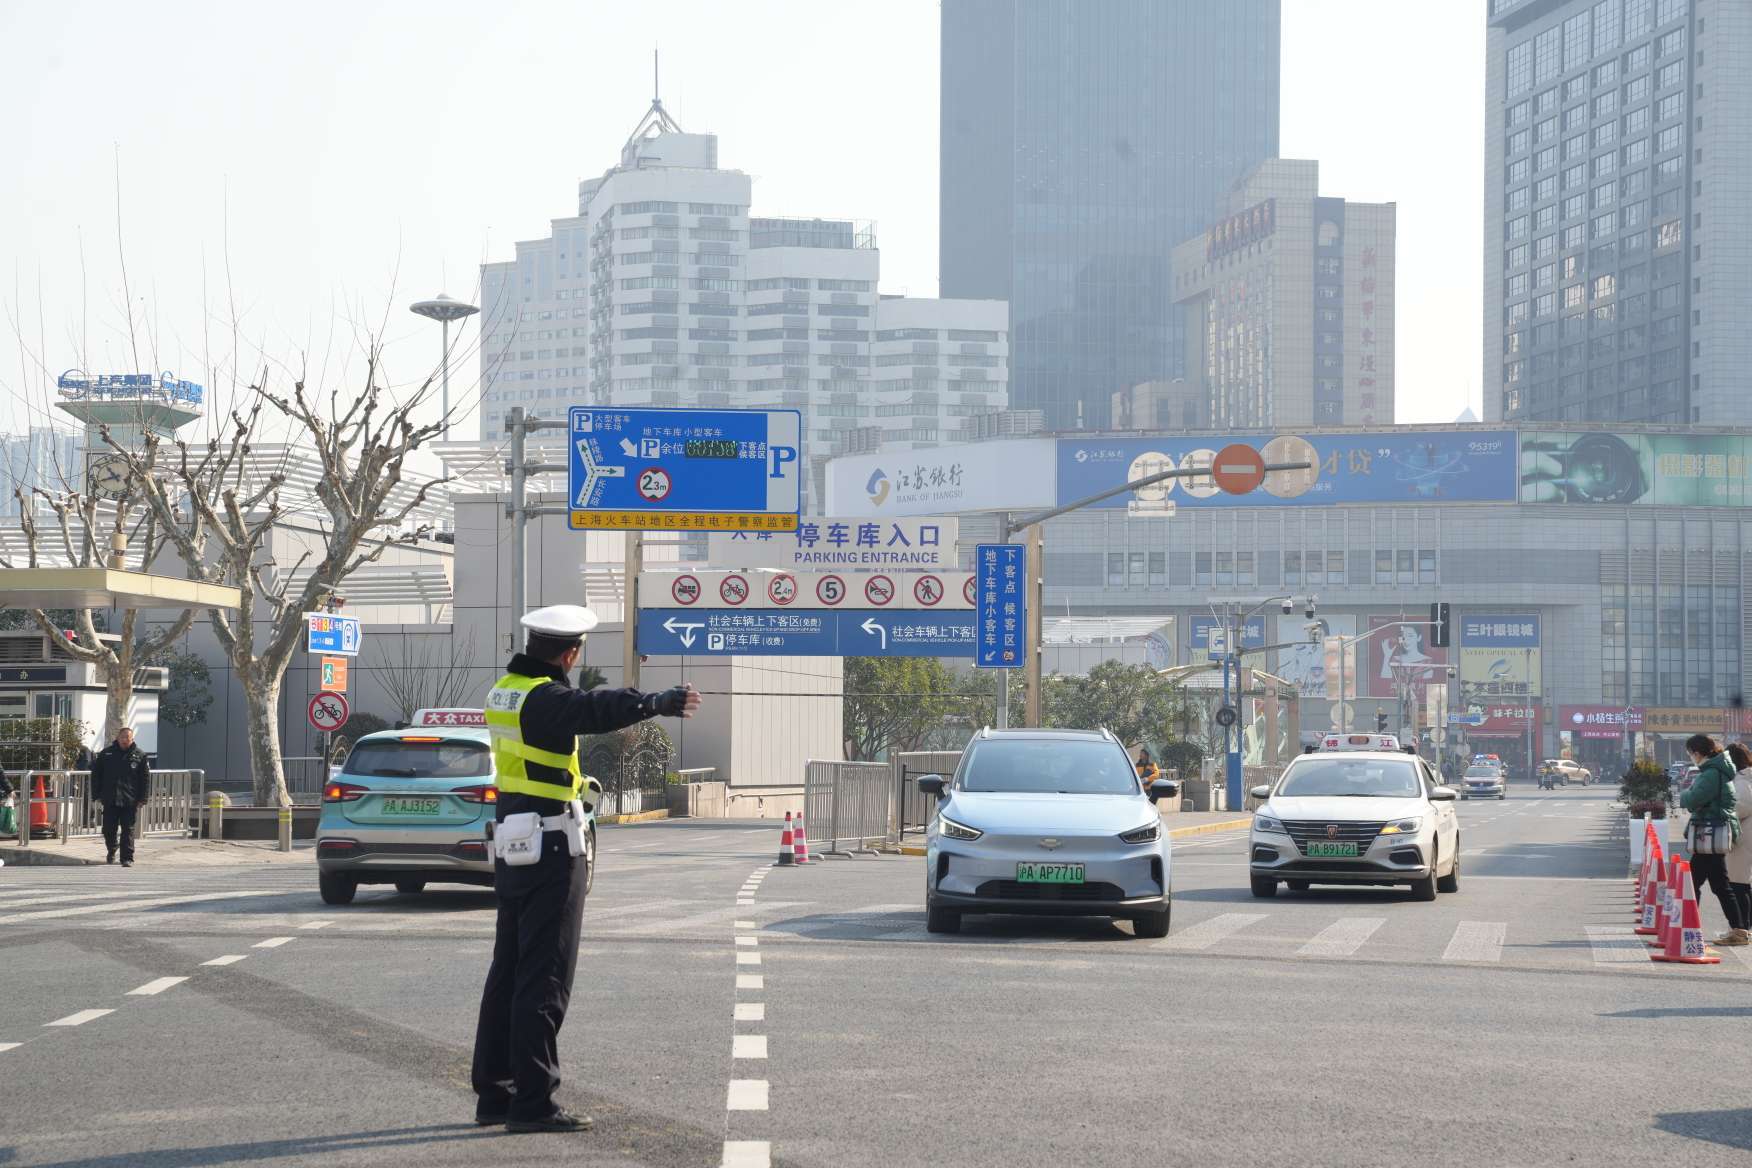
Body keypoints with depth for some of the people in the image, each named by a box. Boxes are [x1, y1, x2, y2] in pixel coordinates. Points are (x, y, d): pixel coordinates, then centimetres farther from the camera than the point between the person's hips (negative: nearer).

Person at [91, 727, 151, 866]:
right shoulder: (106, 753, 6)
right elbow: (96, 775, 9)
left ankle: (127, 858, 3)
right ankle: (111, 851, 33)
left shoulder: (140, 755, 2)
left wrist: (142, 798, -4)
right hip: (110, 801, 2)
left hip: (130, 801, -2)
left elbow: (145, 778, 2)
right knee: (109, 829, 8)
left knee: (128, 830, -1)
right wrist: (96, 795, 3)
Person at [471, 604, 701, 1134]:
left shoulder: (505, 689, 11)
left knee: (508, 971, 14)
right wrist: (661, 703, -42)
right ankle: (532, 1102, -6)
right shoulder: (545, 698, -18)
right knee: (544, 978, -6)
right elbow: (599, 710, -39)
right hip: (550, 848, -9)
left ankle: (494, 1093, 19)